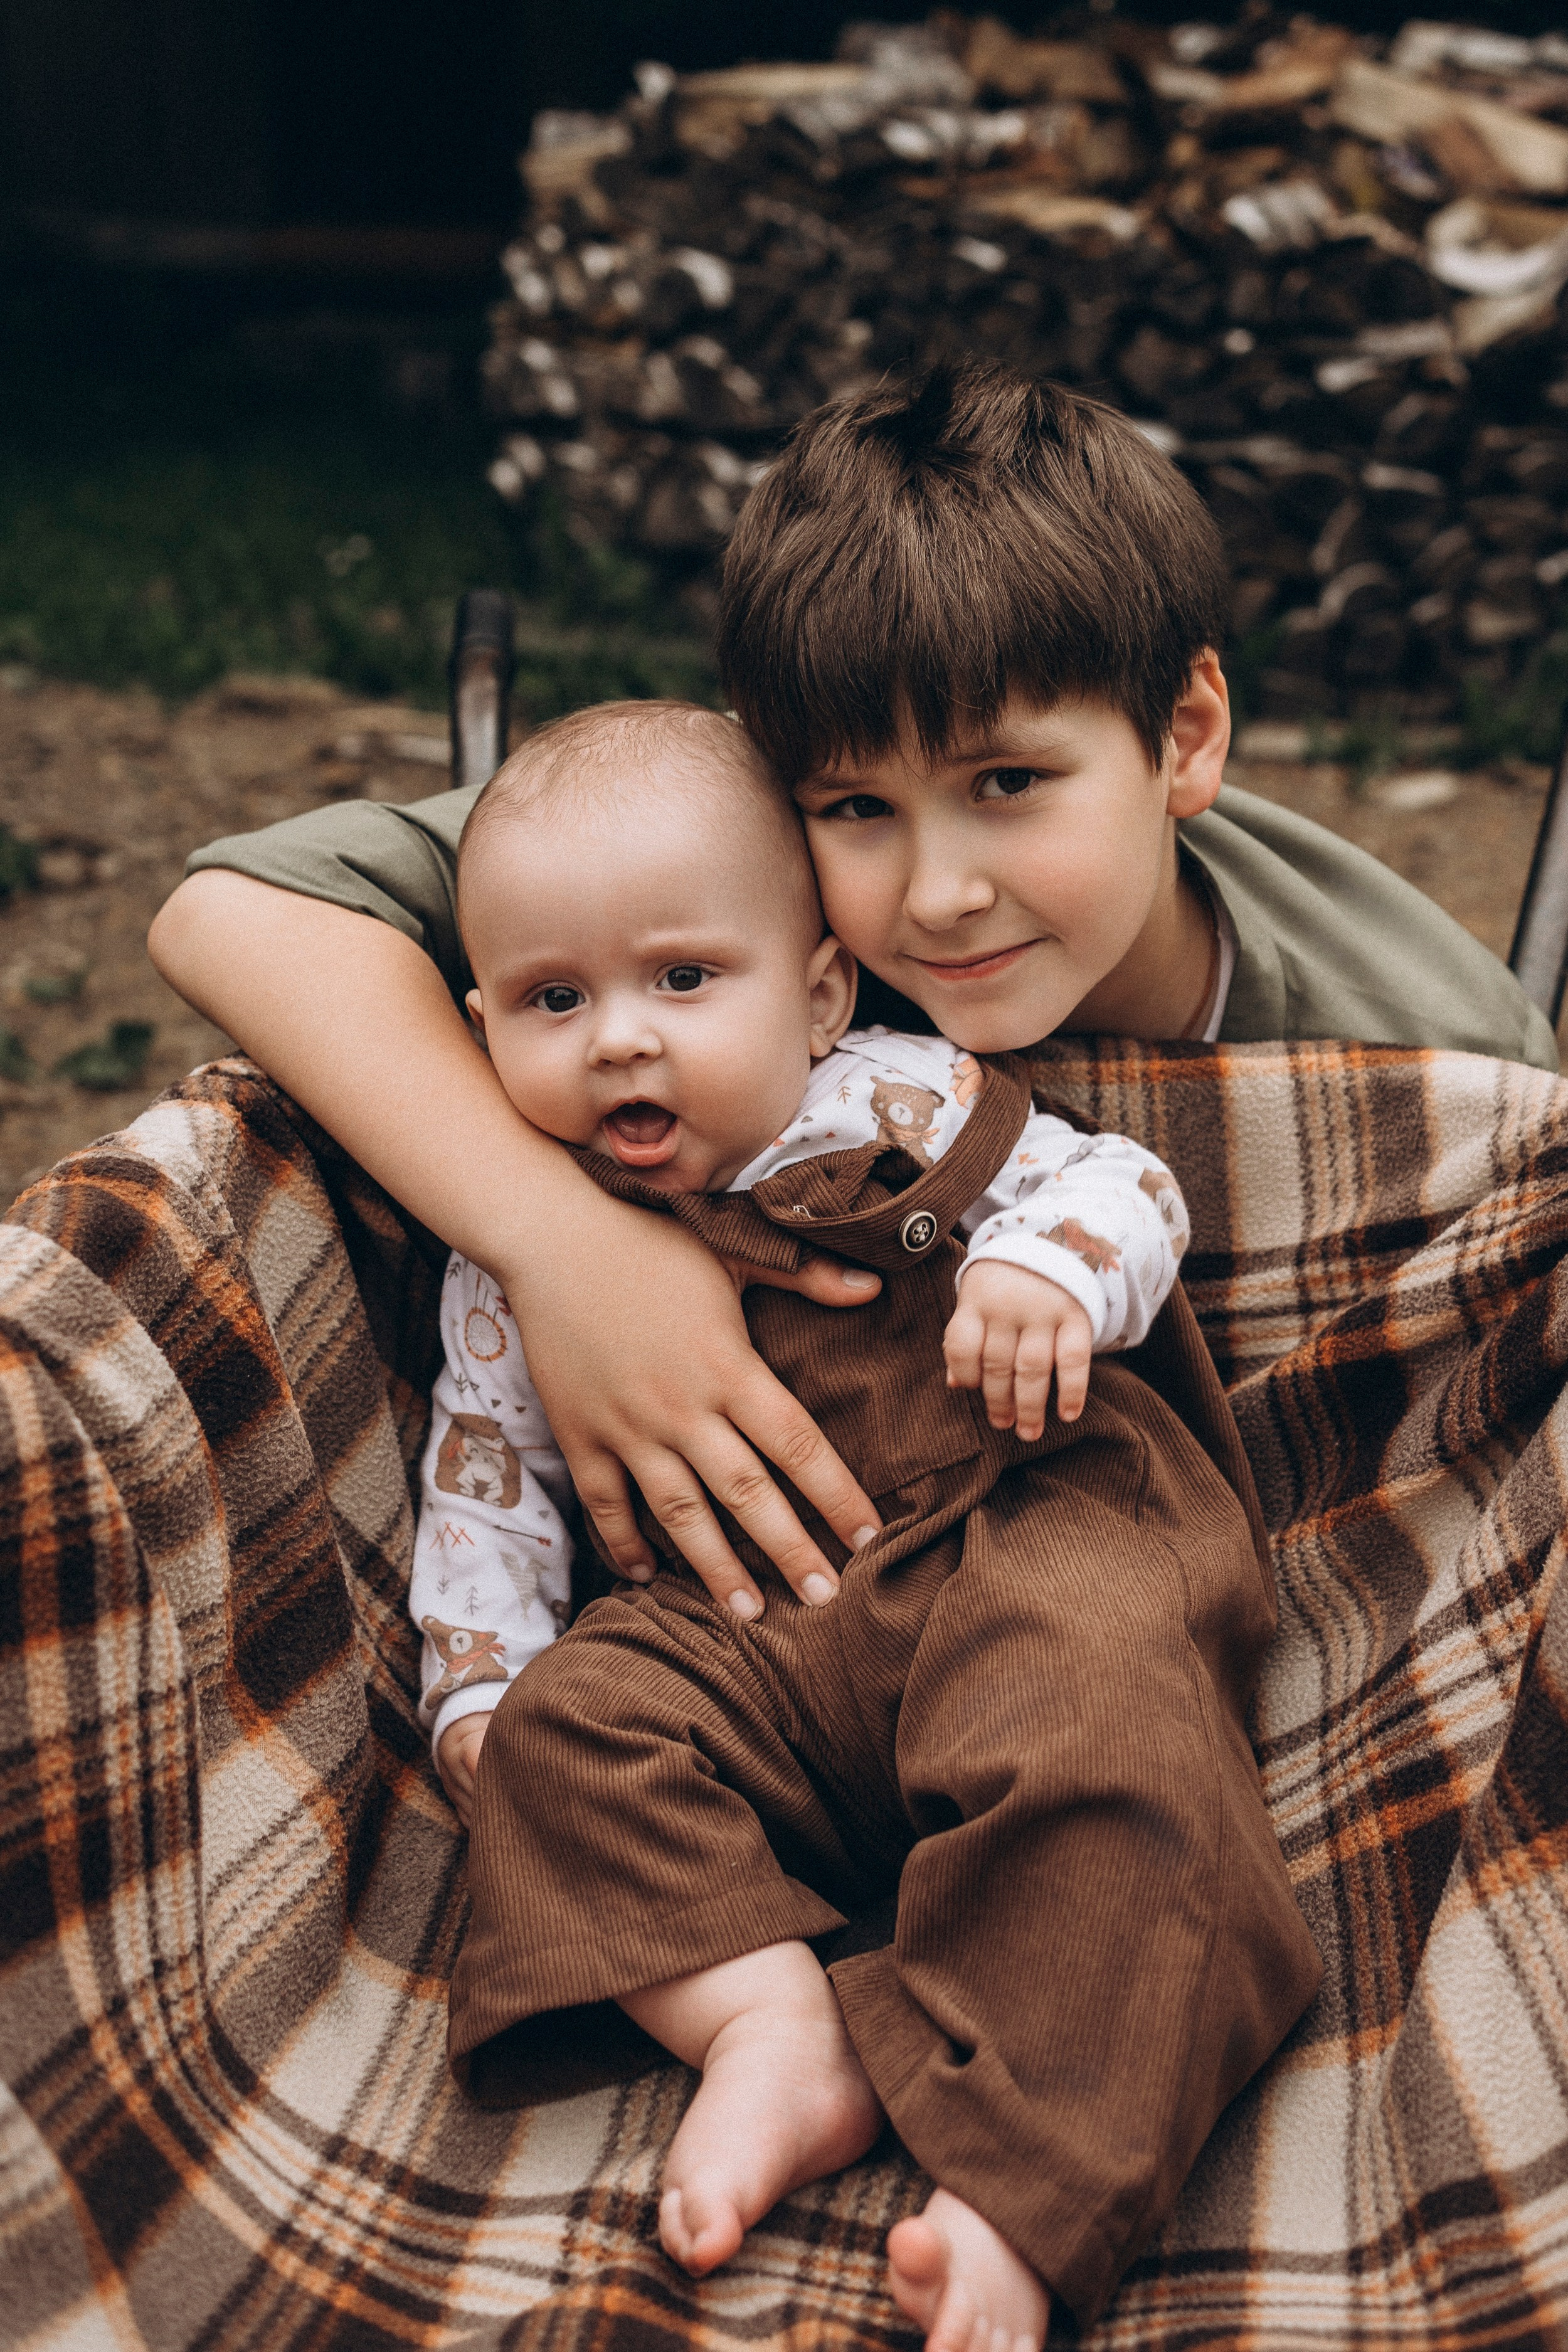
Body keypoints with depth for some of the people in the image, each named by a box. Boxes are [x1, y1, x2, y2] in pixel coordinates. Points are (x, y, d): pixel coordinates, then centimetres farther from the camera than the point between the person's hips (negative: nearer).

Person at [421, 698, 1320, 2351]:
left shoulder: (894, 1104, 2)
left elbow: (1120, 1183, 2)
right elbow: (484, 1468, 16)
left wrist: (1046, 1267, -21)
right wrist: (480, 1682, 5)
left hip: (1034, 1549, -3)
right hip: (761, 1643, 4)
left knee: (1105, 1766, -32)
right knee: (571, 1723, -18)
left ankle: (1015, 2203, -29)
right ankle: (770, 2024, -24)